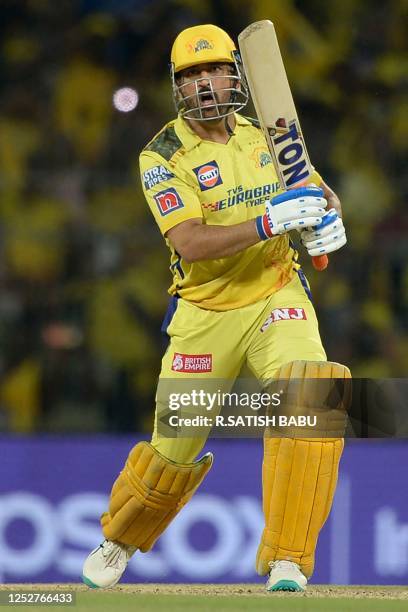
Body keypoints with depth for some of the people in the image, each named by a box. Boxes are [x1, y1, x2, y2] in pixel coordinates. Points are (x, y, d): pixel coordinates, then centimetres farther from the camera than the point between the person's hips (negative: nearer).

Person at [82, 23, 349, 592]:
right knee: (173, 450, 4)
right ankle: (117, 543, 38)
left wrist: (329, 218, -6)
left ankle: (286, 565, -22)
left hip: (277, 295, 2)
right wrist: (270, 222, -34)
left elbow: (320, 191, 18)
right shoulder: (163, 157, -10)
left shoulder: (265, 134, 4)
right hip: (205, 313, -2)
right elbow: (191, 243, -23)